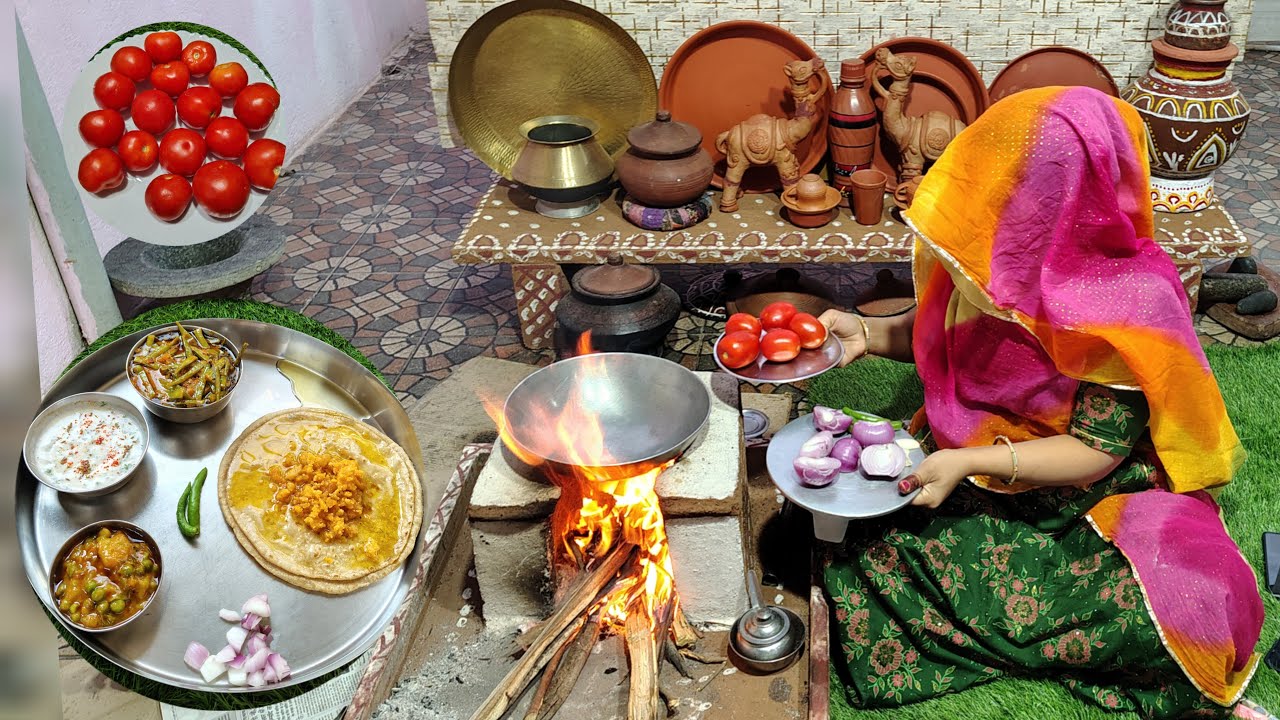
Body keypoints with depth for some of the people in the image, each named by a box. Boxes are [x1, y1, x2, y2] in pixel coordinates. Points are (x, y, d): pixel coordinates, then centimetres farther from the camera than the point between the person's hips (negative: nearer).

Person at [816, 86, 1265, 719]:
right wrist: (869, 334, -7)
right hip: (969, 466, 5)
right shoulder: (988, 262, -7)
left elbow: (1097, 451, -18)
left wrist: (973, 462, -28)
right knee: (868, 557, -21)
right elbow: (937, 334, 13)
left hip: (1082, 497, -4)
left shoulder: (1129, 305, -21)